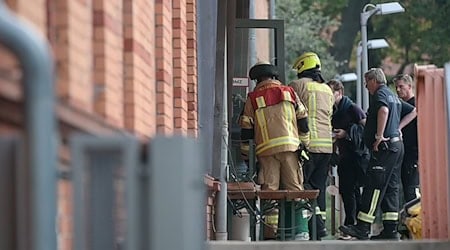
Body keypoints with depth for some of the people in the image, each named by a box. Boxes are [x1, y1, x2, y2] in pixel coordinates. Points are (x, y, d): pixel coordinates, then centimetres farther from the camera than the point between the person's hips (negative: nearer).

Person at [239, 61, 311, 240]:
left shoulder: (253, 98, 9)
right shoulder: (289, 92, 12)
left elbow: (246, 131, 7)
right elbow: (303, 122, 11)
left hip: (266, 149, -1)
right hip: (290, 146, 1)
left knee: (269, 190, 1)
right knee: (295, 188, 2)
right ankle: (301, 230, -4)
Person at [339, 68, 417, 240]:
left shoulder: (380, 94, -7)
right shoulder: (393, 96, 23)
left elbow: (384, 110, -29)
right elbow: (413, 111, 31)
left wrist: (379, 136, -24)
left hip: (384, 147, -10)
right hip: (397, 145, 10)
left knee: (374, 186, -11)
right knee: (391, 188, 8)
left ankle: (362, 228, -14)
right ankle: (390, 230, 7)